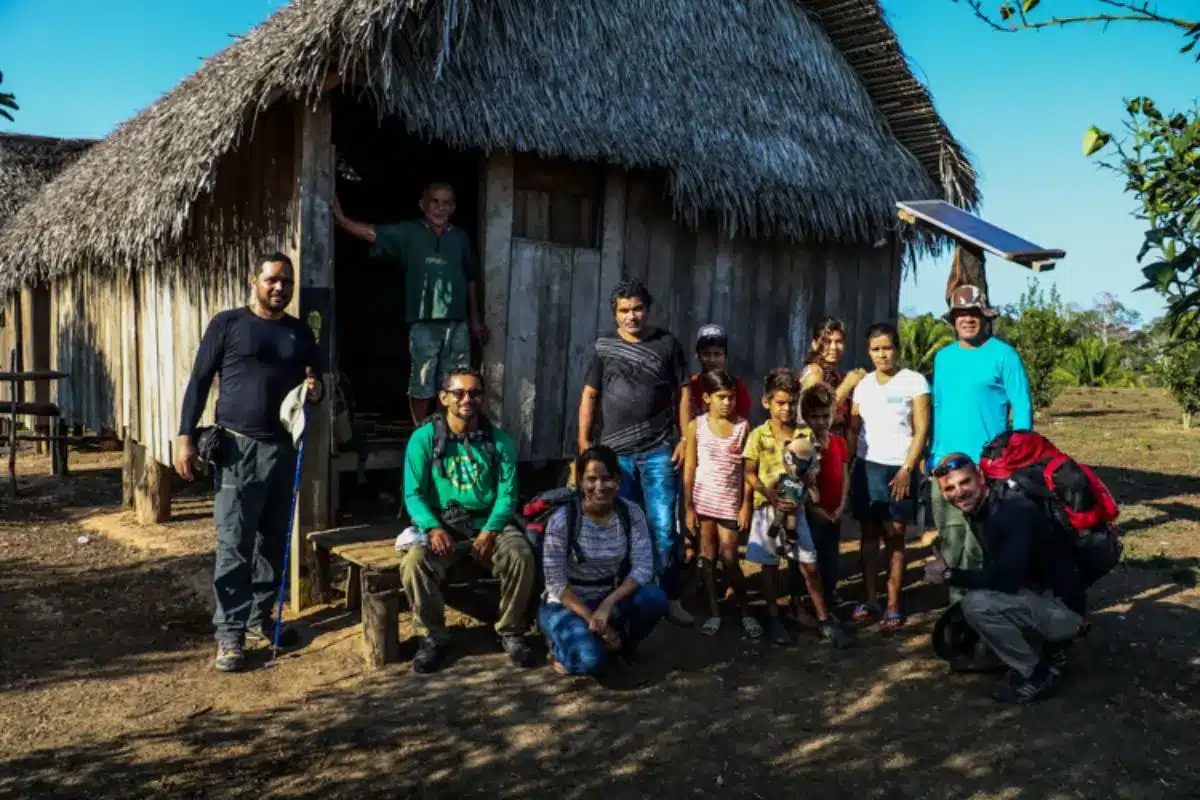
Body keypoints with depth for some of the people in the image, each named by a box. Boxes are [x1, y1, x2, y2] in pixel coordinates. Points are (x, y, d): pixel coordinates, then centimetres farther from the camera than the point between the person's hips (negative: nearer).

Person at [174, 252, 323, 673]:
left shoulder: (301, 332, 11)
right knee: (234, 545, -5)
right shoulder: (227, 324, -1)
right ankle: (230, 633, 2)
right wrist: (185, 436, -8)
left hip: (283, 449, 5)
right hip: (237, 448, -4)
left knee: (274, 540, 12)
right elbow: (199, 381, -2)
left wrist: (316, 392, -4)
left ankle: (260, 618, 25)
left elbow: (315, 382, 21)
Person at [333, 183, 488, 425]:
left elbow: (471, 279, 16)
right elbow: (372, 233, -9)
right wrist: (341, 219, -23)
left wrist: (476, 319, 16)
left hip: (457, 323, 3)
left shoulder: (460, 237, 10)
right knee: (422, 383, 4)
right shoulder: (409, 232, 2)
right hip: (424, 322, -3)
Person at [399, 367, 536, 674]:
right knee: (414, 563, -30)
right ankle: (433, 637, -5)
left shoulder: (499, 440, 4)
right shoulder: (424, 438, 0)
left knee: (522, 557, -29)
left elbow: (507, 492, -2)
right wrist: (434, 528, -22)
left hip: (488, 522, 1)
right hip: (441, 522, -1)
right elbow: (413, 493, -4)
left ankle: (512, 632, -4)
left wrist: (490, 531, -19)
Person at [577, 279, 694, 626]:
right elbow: (589, 395, 8)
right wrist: (584, 440, 1)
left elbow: (683, 393, 5)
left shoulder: (667, 344, 4)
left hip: (659, 452, -1)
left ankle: (671, 600, 8)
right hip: (614, 452, 1)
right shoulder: (604, 346, 5)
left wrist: (685, 439, -2)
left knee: (664, 529, -3)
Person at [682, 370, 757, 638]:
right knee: (707, 555, 6)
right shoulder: (696, 425, -2)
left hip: (730, 501, -1)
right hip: (703, 499, 1)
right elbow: (689, 469, -1)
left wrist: (746, 505, -3)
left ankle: (745, 612, 14)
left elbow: (747, 469, 1)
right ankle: (714, 612, 15)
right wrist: (688, 507, -4)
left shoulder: (743, 426, -1)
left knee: (729, 557, -1)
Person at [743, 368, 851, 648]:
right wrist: (772, 496, -19)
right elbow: (750, 473, -6)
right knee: (770, 565, 8)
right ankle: (774, 620, 21)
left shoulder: (805, 434, 0)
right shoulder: (758, 435, -6)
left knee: (810, 565, 4)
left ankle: (824, 621, 14)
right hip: (767, 508, -2)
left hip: (795, 507, 2)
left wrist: (800, 496, -14)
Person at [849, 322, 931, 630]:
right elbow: (853, 427, 11)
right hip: (865, 467, 4)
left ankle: (893, 607, 6)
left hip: (897, 469, -4)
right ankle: (870, 600, 14)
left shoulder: (914, 381, -3)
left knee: (894, 537, 0)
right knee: (869, 535, 6)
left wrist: (906, 470, -12)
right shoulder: (863, 384, 10)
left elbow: (921, 430, -6)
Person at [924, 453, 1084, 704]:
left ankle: (1038, 673, -4)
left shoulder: (1011, 511, -24)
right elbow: (992, 571, 17)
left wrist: (950, 575, -20)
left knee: (976, 604, -26)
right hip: (1038, 595, 10)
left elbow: (1005, 580, -30)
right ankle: (1050, 649, 17)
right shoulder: (978, 512, 4)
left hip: (1062, 608, -10)